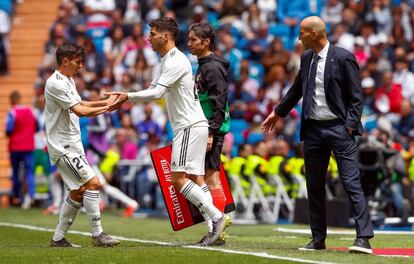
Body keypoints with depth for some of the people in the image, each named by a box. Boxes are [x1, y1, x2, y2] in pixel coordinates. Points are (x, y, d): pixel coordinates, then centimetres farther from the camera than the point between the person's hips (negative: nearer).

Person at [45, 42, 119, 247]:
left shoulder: (68, 81, 14)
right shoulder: (55, 84, -17)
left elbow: (79, 103, 25)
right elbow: (80, 111, -21)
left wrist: (105, 101, 11)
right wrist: (106, 107, -12)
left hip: (73, 145, 10)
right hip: (62, 146, -10)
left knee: (78, 193, 10)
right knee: (92, 183, -16)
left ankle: (58, 238, 15)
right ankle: (97, 235, -13)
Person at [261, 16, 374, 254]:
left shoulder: (343, 58, -9)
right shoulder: (307, 58, 10)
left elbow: (356, 96, -8)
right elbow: (297, 89, 25)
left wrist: (350, 125, -15)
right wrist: (279, 112, 32)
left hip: (338, 128, -7)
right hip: (313, 129, 7)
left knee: (352, 183, -10)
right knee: (314, 187, 9)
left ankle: (364, 239, -13)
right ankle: (318, 240, 17)